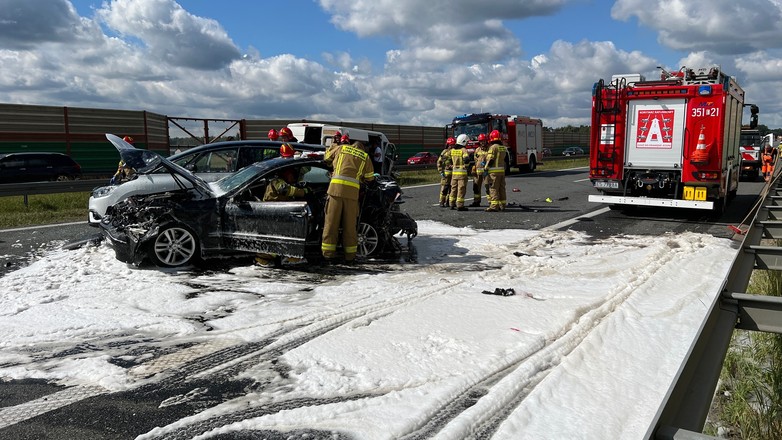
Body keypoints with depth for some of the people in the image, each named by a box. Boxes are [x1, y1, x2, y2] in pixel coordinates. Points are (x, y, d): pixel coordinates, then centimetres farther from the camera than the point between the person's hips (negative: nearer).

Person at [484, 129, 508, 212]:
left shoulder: (493, 147, -11)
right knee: (501, 188, 12)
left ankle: (494, 206, -11)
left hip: (494, 171, -8)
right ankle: (502, 205, 17)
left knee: (494, 189, -8)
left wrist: (486, 169, -11)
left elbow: (490, 159, -16)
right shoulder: (503, 147, 15)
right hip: (502, 170, 8)